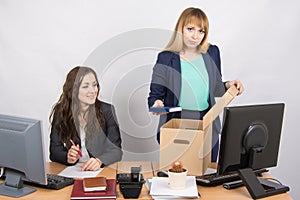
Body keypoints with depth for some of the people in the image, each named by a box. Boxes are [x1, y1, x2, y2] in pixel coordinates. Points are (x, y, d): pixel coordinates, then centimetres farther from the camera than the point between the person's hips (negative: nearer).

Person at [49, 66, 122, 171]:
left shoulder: (107, 110, -1)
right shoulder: (60, 112, 1)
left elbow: (116, 150, -5)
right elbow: (54, 151, 1)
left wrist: (99, 161, -24)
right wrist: (68, 157, -20)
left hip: (101, 171, -2)